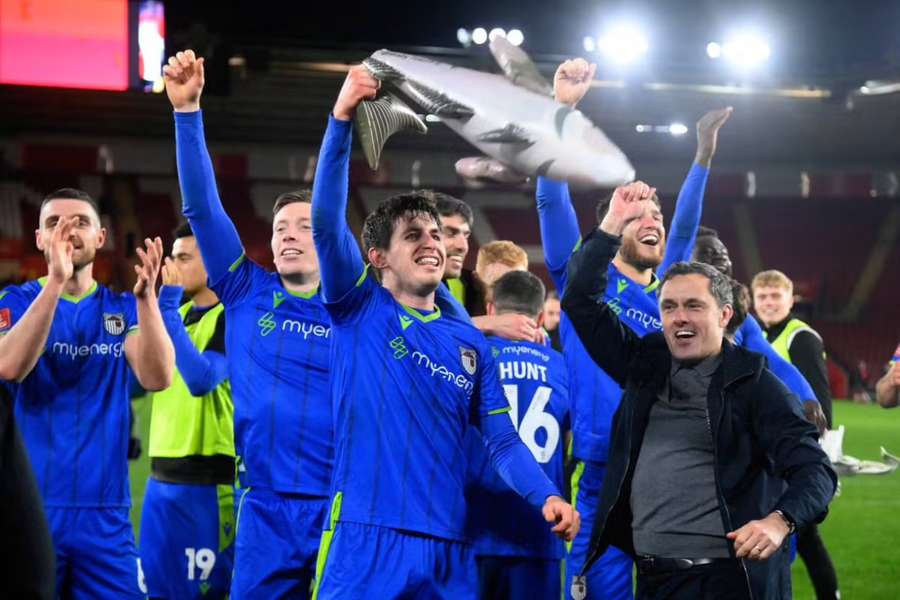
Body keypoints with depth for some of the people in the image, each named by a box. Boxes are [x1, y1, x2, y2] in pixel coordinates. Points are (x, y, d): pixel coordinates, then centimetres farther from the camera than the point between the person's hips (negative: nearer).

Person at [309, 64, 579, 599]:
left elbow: (503, 441, 11)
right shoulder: (360, 310, 3)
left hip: (447, 549, 4)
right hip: (365, 541, -4)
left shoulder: (471, 344, 13)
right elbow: (326, 221, -11)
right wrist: (342, 118, -22)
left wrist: (547, 497, -8)